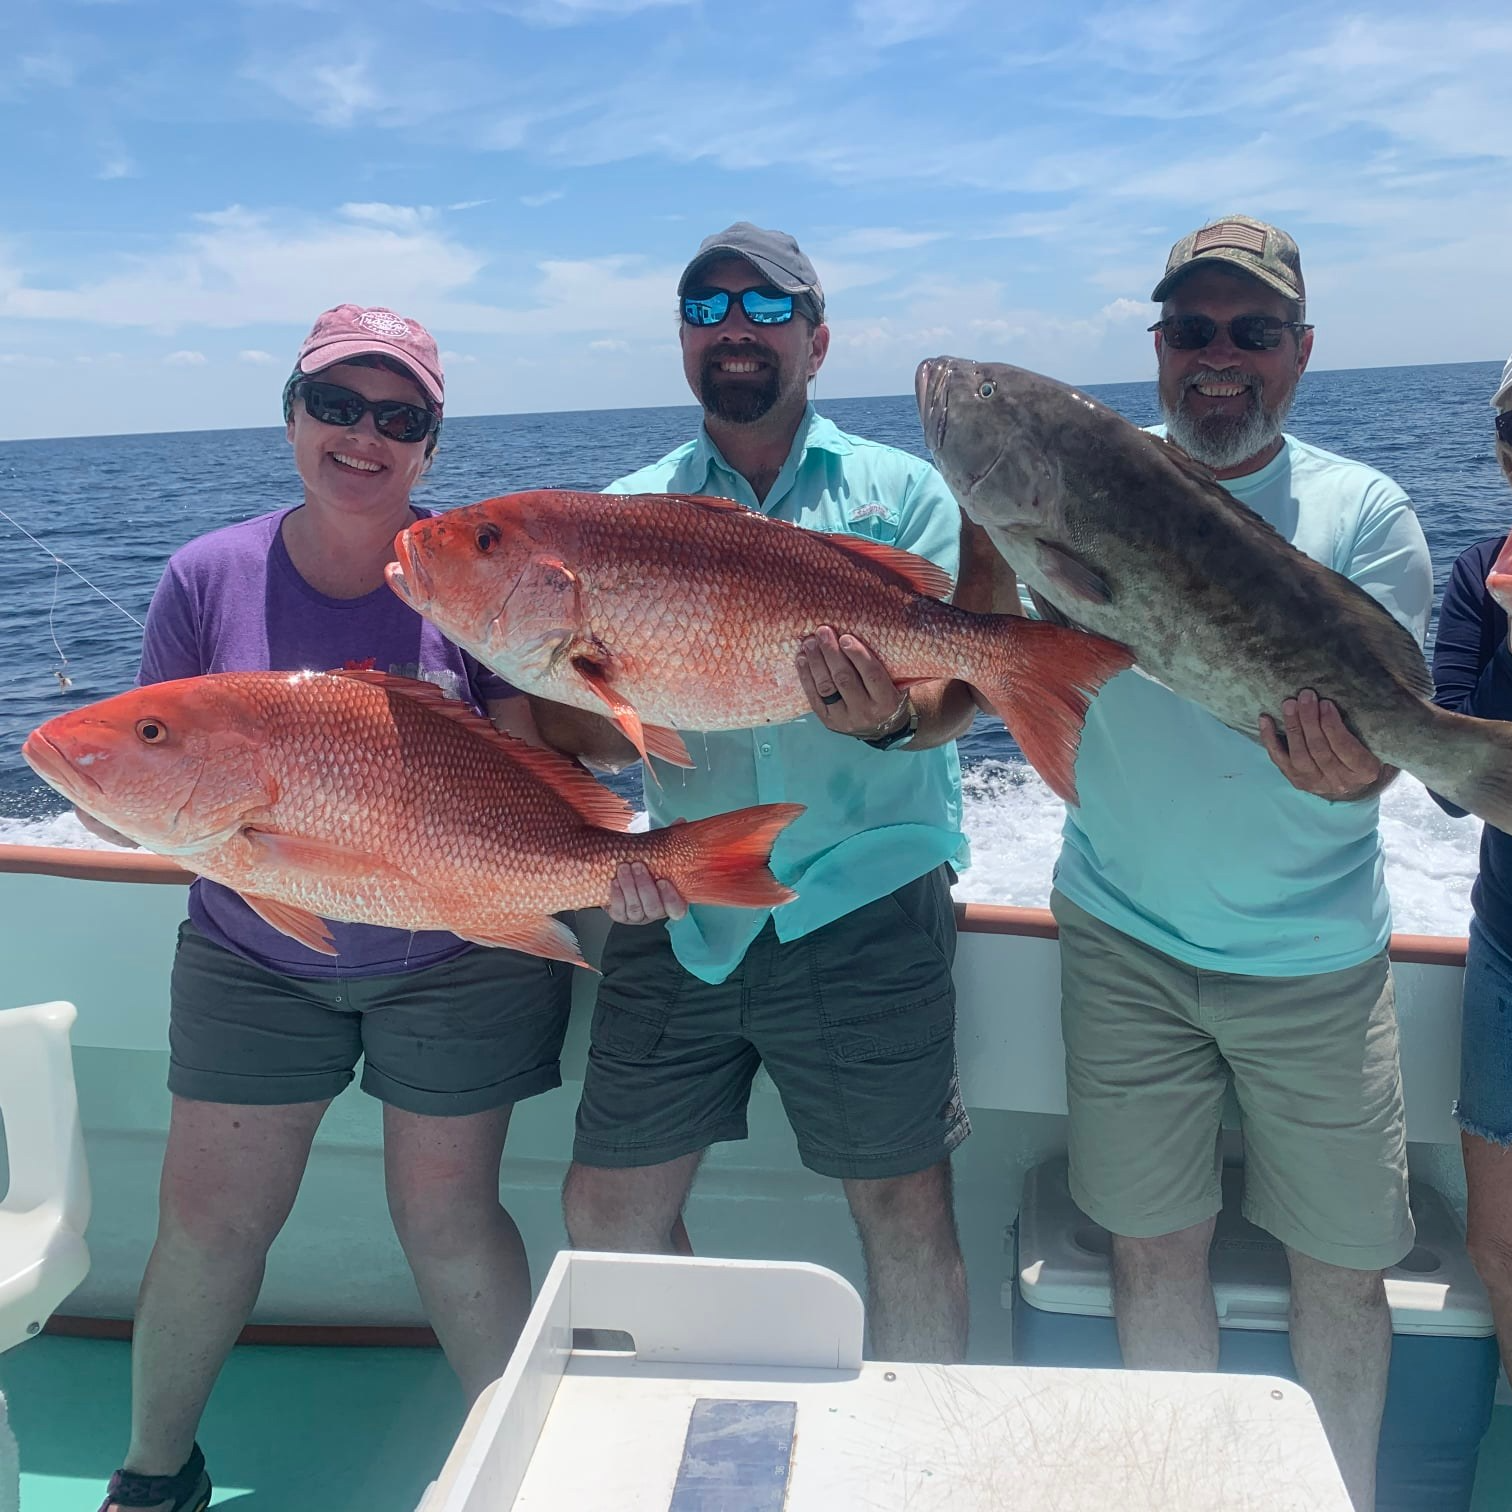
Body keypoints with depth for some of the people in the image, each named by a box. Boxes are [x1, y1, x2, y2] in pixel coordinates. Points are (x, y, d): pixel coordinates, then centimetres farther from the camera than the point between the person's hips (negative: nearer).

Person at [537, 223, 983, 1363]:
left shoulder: (902, 490, 6)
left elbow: (960, 683, -4)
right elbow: (558, 716, 4)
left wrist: (892, 717, -27)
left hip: (866, 908, -2)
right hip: (675, 909, 3)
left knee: (907, 1209, 5)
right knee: (608, 1208, 10)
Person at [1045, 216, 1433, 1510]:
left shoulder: (1362, 513, -2)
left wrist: (1350, 765, -35)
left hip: (1316, 954, 0)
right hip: (1125, 935, 1)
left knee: (1343, 1267, 9)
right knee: (1152, 1246, 10)